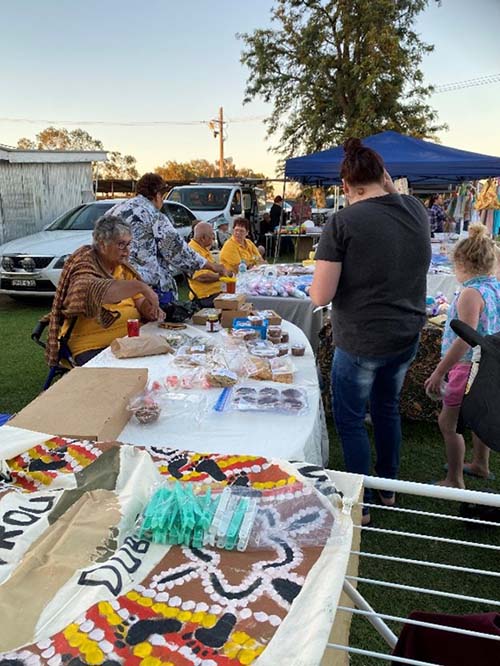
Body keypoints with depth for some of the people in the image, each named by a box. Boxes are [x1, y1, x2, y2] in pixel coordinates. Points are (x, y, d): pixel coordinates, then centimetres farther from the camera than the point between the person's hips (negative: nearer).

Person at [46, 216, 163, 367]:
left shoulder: (123, 267, 12)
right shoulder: (84, 264, -9)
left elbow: (139, 299, 10)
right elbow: (96, 291, -30)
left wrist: (150, 309, -12)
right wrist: (139, 286, -31)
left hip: (130, 337, 6)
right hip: (92, 348, -6)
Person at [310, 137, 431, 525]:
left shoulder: (343, 223, -17)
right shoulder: (417, 210, -2)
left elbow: (320, 296, -18)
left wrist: (325, 271, 1)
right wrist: (391, 189, 13)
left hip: (361, 341, -6)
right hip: (408, 336, 6)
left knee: (351, 420, 12)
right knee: (387, 408, 25)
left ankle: (361, 506, 24)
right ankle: (389, 486, 42)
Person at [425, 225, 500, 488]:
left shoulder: (471, 293, -22)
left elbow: (465, 340, -28)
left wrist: (439, 372, -24)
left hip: (469, 367, -10)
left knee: (448, 422, 2)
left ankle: (455, 480, 13)